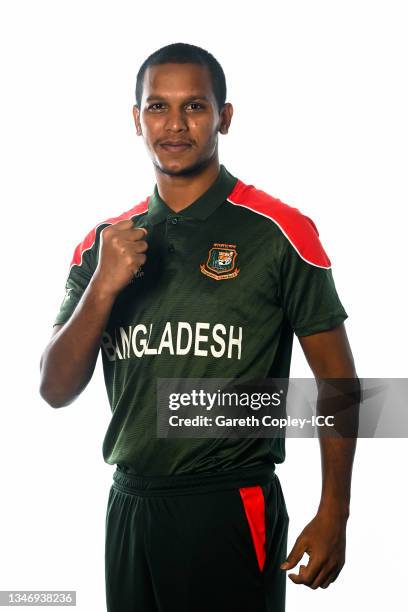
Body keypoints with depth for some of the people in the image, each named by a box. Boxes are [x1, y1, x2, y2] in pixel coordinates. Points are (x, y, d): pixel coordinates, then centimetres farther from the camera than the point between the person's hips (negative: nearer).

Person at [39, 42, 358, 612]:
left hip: (232, 507, -4)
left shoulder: (278, 231, -6)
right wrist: (103, 287, -13)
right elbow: (56, 390, 3)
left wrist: (333, 516, -9)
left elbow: (336, 379, -4)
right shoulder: (105, 243, 6)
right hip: (128, 505, 4)